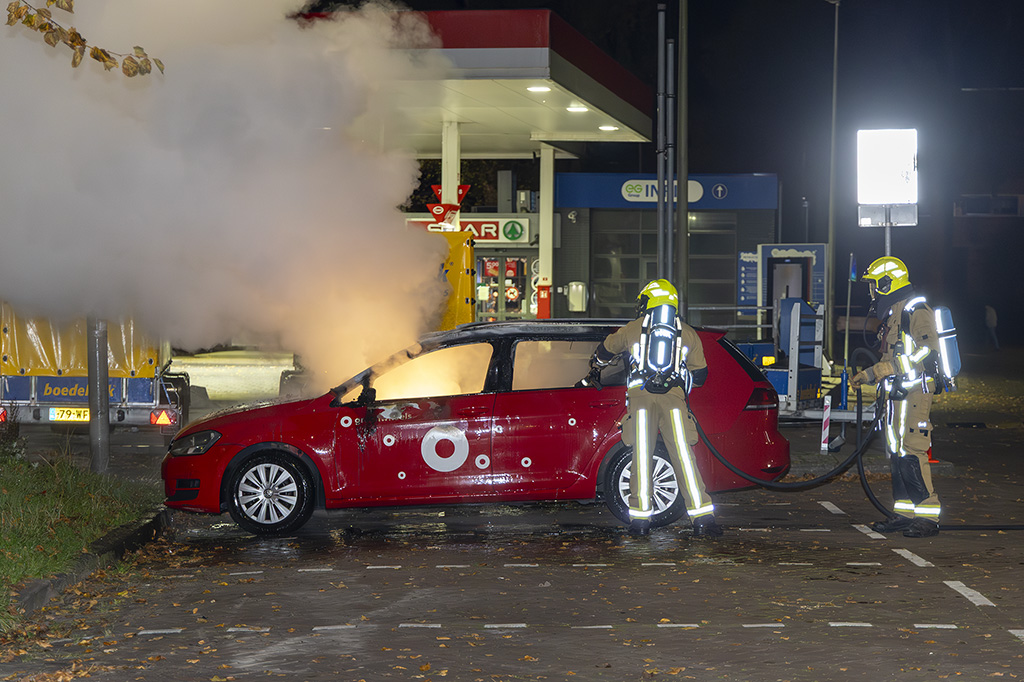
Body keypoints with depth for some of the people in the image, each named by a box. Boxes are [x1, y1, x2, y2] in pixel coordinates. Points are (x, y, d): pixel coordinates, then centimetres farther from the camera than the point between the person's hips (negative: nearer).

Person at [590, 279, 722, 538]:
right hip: (674, 398, 0)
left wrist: (596, 363, 58)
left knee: (642, 457, 4)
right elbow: (699, 375, 23)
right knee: (684, 457, -3)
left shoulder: (633, 329, 17)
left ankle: (640, 518, 3)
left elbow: (604, 351, 34)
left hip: (641, 396, 0)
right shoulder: (689, 334, 18)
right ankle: (702, 519, -10)